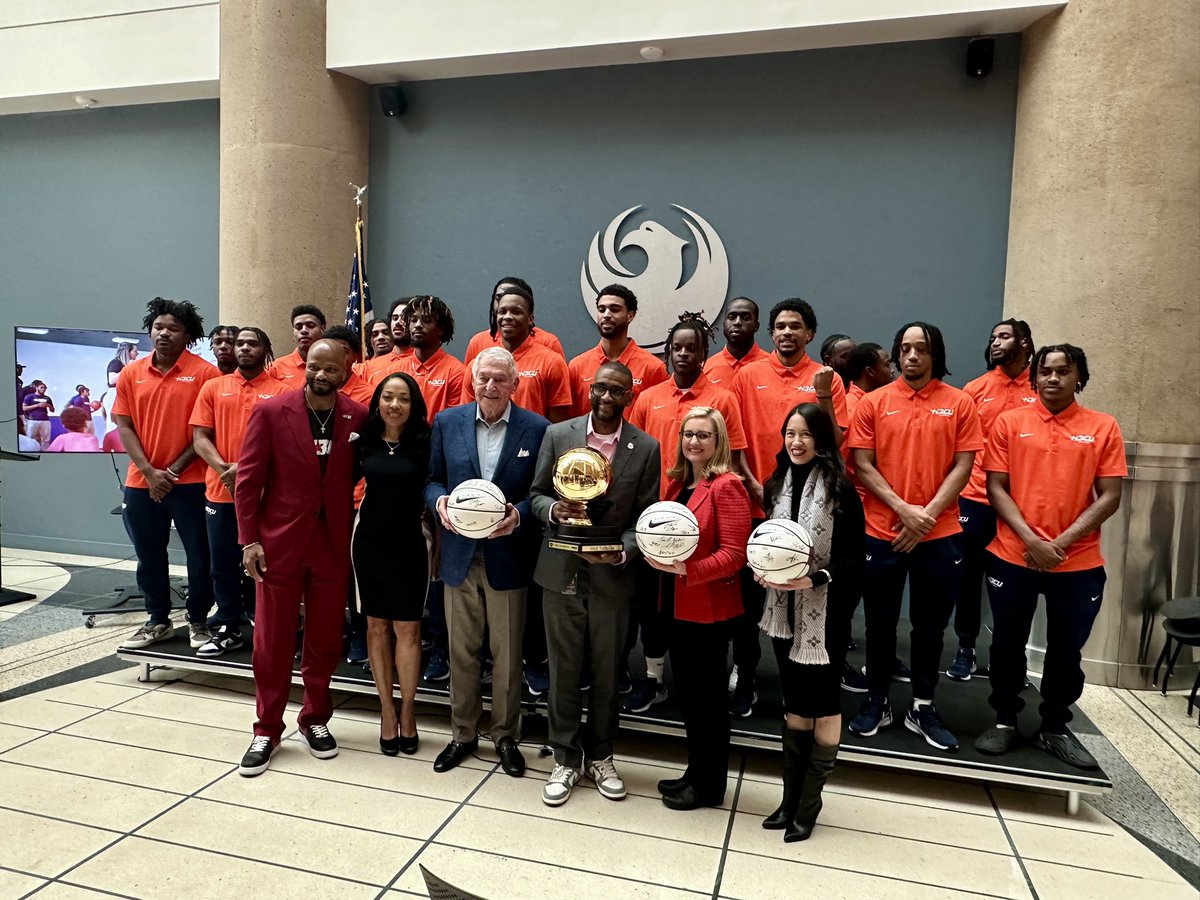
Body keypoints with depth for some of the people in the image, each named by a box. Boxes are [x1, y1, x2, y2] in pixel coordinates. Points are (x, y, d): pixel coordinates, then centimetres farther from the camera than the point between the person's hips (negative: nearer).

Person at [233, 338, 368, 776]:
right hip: (279, 542, -1)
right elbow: (248, 480, -3)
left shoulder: (359, 417, -1)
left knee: (325, 640, 11)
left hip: (334, 546, 1)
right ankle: (267, 730, 24)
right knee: (272, 642, 8)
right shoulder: (270, 412, -4)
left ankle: (316, 719, 30)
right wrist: (249, 539, -7)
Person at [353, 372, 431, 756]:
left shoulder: (424, 444, -5)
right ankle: (387, 710, 21)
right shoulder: (364, 444, 1)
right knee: (377, 626, 9)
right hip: (370, 544, 2)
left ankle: (407, 712, 17)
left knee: (407, 628, 2)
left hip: (410, 546, -2)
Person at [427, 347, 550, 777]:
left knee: (507, 655, 10)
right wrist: (439, 502, -13)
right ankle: (463, 734, 32)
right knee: (461, 651, 14)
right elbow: (433, 480, 8)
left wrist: (520, 513, -20)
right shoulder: (447, 422, 4)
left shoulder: (537, 428, -3)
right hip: (459, 554, 2)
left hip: (508, 557, -2)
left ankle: (506, 737, 29)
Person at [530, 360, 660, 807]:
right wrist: (553, 510, -17)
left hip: (613, 576, 0)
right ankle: (565, 759, 27)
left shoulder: (647, 448, -3)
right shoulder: (557, 434, 0)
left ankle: (600, 757, 33)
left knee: (606, 673, 12)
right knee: (564, 670, 10)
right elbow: (536, 494, 5)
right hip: (562, 572, 1)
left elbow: (646, 515, -2)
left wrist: (621, 552, -19)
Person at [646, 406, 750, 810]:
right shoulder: (677, 481, 9)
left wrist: (686, 569, -26)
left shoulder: (727, 486, -14)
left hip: (710, 608, -7)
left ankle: (710, 785, 24)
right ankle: (696, 771, 34)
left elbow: (734, 554, -18)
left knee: (706, 695, 6)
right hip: (677, 605, 8)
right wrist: (658, 556, -2)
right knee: (686, 692, 18)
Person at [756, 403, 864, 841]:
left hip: (826, 612, -5)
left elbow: (852, 557, -11)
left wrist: (816, 578, -24)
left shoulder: (841, 491, -10)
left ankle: (809, 803, 20)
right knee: (794, 701, 14)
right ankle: (791, 796, 26)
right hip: (784, 609, 5)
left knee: (824, 701, 6)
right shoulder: (776, 486, 5)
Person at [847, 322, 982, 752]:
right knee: (880, 622, 10)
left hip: (939, 534, 0)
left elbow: (962, 467, -2)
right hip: (882, 532, 0)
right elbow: (862, 466, -4)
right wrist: (904, 509, -13)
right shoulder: (873, 403, 0)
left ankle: (922, 708, 24)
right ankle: (876, 701, 25)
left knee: (930, 625, 10)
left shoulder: (960, 403, 1)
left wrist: (928, 514, -12)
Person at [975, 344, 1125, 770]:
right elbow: (995, 488, -3)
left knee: (1066, 650, 13)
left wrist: (1064, 541, -13)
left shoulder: (1104, 428, 1)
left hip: (1079, 563, 1)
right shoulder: (1009, 422, 0)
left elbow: (1109, 497, -2)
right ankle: (1005, 721, 28)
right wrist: (1030, 539, -14)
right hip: (1013, 556, 0)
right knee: (1008, 644, 10)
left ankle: (1055, 728, 31)